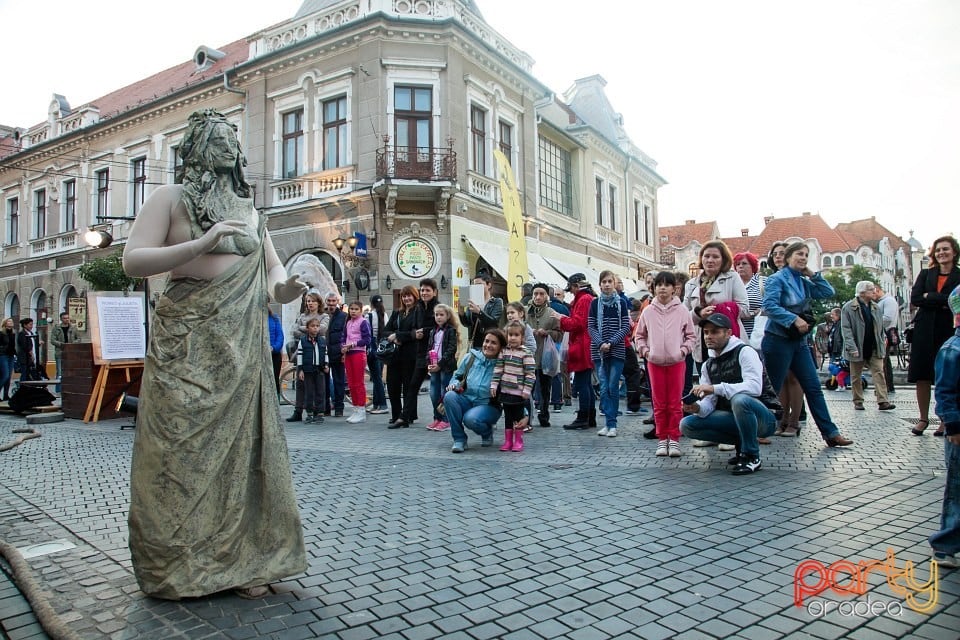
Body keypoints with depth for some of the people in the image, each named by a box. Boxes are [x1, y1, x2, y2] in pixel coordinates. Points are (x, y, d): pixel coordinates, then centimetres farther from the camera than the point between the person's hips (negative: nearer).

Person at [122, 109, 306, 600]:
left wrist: (281, 288, -7)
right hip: (186, 340, -4)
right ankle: (178, 567, 11)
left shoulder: (249, 210, 18)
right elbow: (132, 261, -6)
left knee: (242, 443, 4)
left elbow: (272, 270, 17)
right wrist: (201, 243, -18)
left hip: (242, 343, 5)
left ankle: (243, 560, 13)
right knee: (183, 445, -3)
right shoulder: (171, 198, 4)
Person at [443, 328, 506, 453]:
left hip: (488, 406, -4)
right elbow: (457, 375, 16)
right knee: (449, 396, -27)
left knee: (471, 419, -35)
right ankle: (459, 439, -13)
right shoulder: (471, 357, 3)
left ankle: (487, 433, 4)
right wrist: (454, 384, -8)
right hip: (467, 400, 4)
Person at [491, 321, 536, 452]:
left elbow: (530, 373, -10)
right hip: (505, 390, 4)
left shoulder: (525, 353, -9)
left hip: (519, 392, -4)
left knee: (518, 417, 6)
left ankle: (518, 441, 17)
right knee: (507, 416, 11)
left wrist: (527, 390, -14)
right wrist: (494, 385, 1)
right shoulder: (504, 351, 5)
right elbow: (498, 369, 6)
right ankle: (508, 441, 20)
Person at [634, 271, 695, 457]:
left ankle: (674, 439, 12)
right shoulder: (648, 311, 2)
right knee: (659, 403, 7)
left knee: (675, 403, 3)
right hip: (654, 363, 1)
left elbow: (691, 335, 6)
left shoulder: (682, 310, -1)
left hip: (676, 362, -1)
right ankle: (662, 439, 16)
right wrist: (644, 350, -1)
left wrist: (683, 350, -6)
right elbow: (639, 335, 12)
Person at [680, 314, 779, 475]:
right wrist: (697, 407, -23)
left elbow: (755, 387, -28)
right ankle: (741, 443, 3)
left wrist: (715, 388, -36)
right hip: (734, 418, 6)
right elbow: (709, 401, 1)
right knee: (687, 425, -10)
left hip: (763, 417, -6)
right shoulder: (708, 365, 10)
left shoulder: (744, 352, -11)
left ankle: (752, 457, -17)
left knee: (740, 400, -39)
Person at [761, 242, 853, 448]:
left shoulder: (804, 282, 14)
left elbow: (828, 293, 13)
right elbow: (769, 306, -21)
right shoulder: (777, 279, -9)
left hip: (799, 341, 8)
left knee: (814, 387, 7)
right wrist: (794, 319, -26)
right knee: (773, 390, 0)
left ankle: (830, 432, 10)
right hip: (778, 340, -7)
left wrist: (812, 275, 6)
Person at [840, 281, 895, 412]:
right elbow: (846, 329, -12)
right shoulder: (848, 308, -8)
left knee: (879, 373, -5)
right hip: (858, 350, -4)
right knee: (856, 376, 6)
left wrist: (882, 345, 9)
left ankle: (882, 401, -6)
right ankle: (858, 401, 16)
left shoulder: (876, 308, 10)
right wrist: (852, 347, -19)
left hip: (874, 349, 4)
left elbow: (881, 328, 15)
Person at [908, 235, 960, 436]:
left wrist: (930, 297, -11)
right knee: (922, 376, 3)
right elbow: (915, 299, -1)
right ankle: (923, 418, 14)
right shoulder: (925, 274, 12)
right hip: (925, 331, 2)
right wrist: (944, 302, -10)